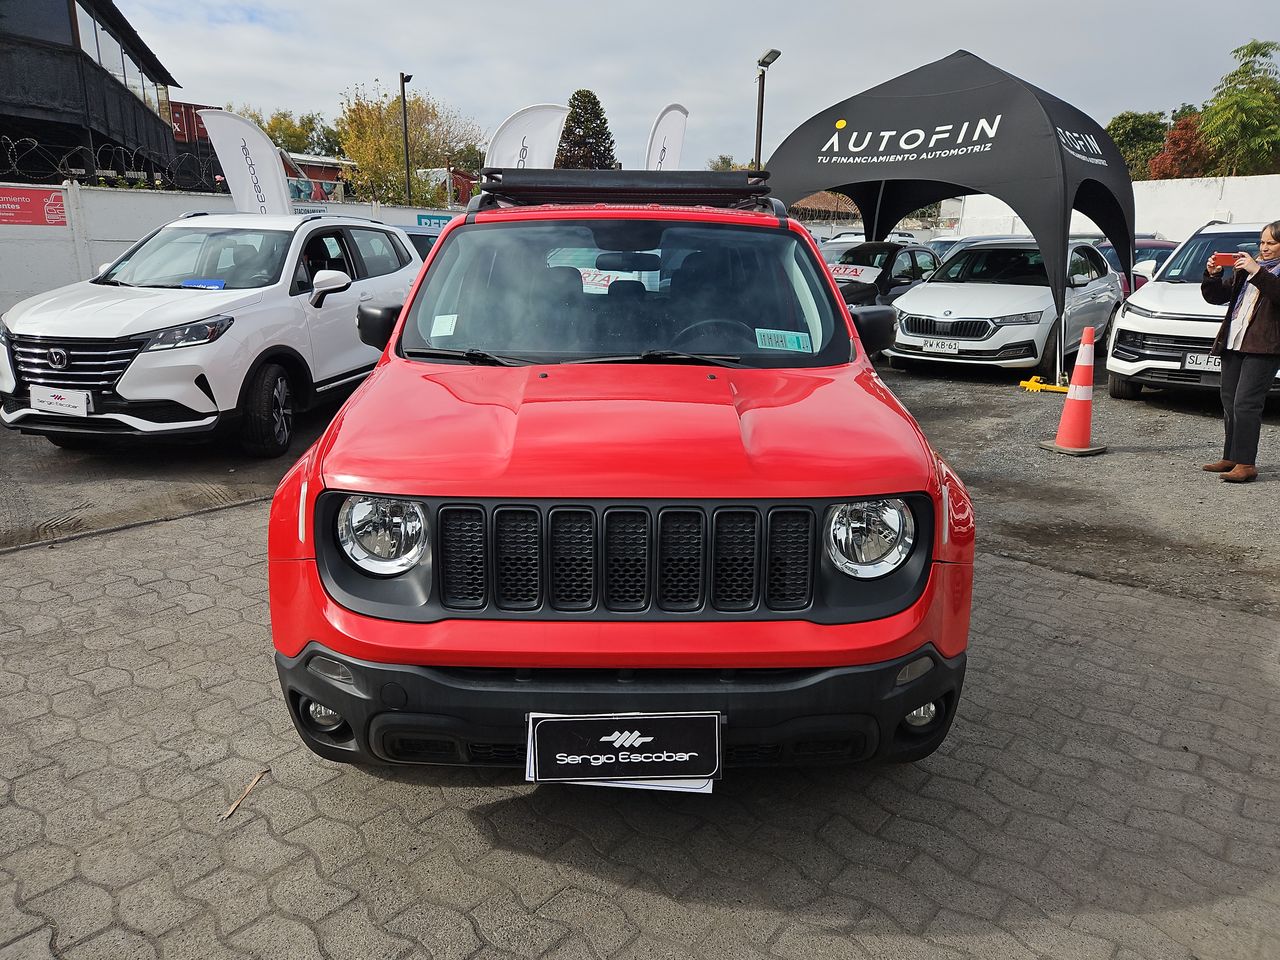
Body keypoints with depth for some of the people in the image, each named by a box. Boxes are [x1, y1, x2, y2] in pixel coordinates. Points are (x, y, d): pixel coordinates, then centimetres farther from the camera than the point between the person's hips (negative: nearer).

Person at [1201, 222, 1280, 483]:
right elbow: (1216, 295, 19)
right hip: (1233, 344, 7)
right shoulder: (1245, 269, 21)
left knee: (1245, 404, -14)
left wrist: (1257, 272, -24)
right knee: (1229, 403, 11)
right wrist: (1213, 276, 1)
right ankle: (1231, 458, 20)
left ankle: (1245, 463, -13)